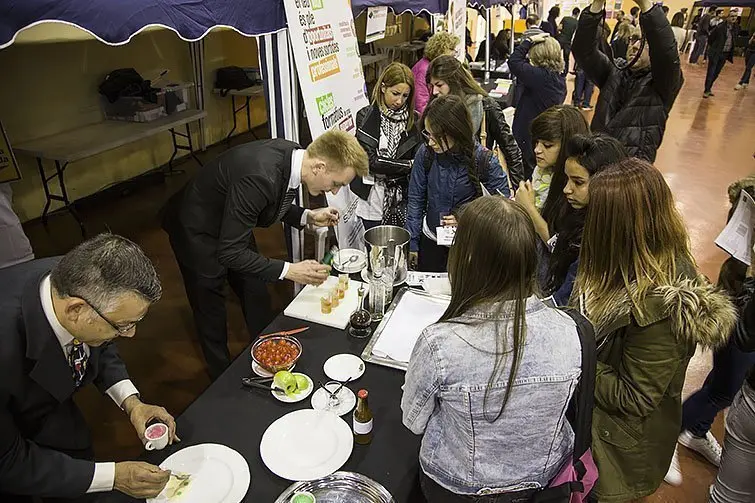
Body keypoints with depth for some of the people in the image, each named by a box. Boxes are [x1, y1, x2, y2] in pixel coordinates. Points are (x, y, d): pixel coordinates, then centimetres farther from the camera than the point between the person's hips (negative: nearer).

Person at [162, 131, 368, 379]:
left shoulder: (293, 155, -17)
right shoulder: (259, 177, -41)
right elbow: (229, 252, -34)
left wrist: (307, 217, -12)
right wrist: (288, 270, -32)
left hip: (231, 225, 7)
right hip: (196, 231, -7)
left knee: (258, 301, 16)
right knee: (212, 317, 9)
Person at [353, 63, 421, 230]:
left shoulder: (414, 120, 2)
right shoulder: (366, 117, -3)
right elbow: (370, 160, -12)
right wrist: (408, 165, -12)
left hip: (404, 199, 2)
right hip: (374, 201, -1)